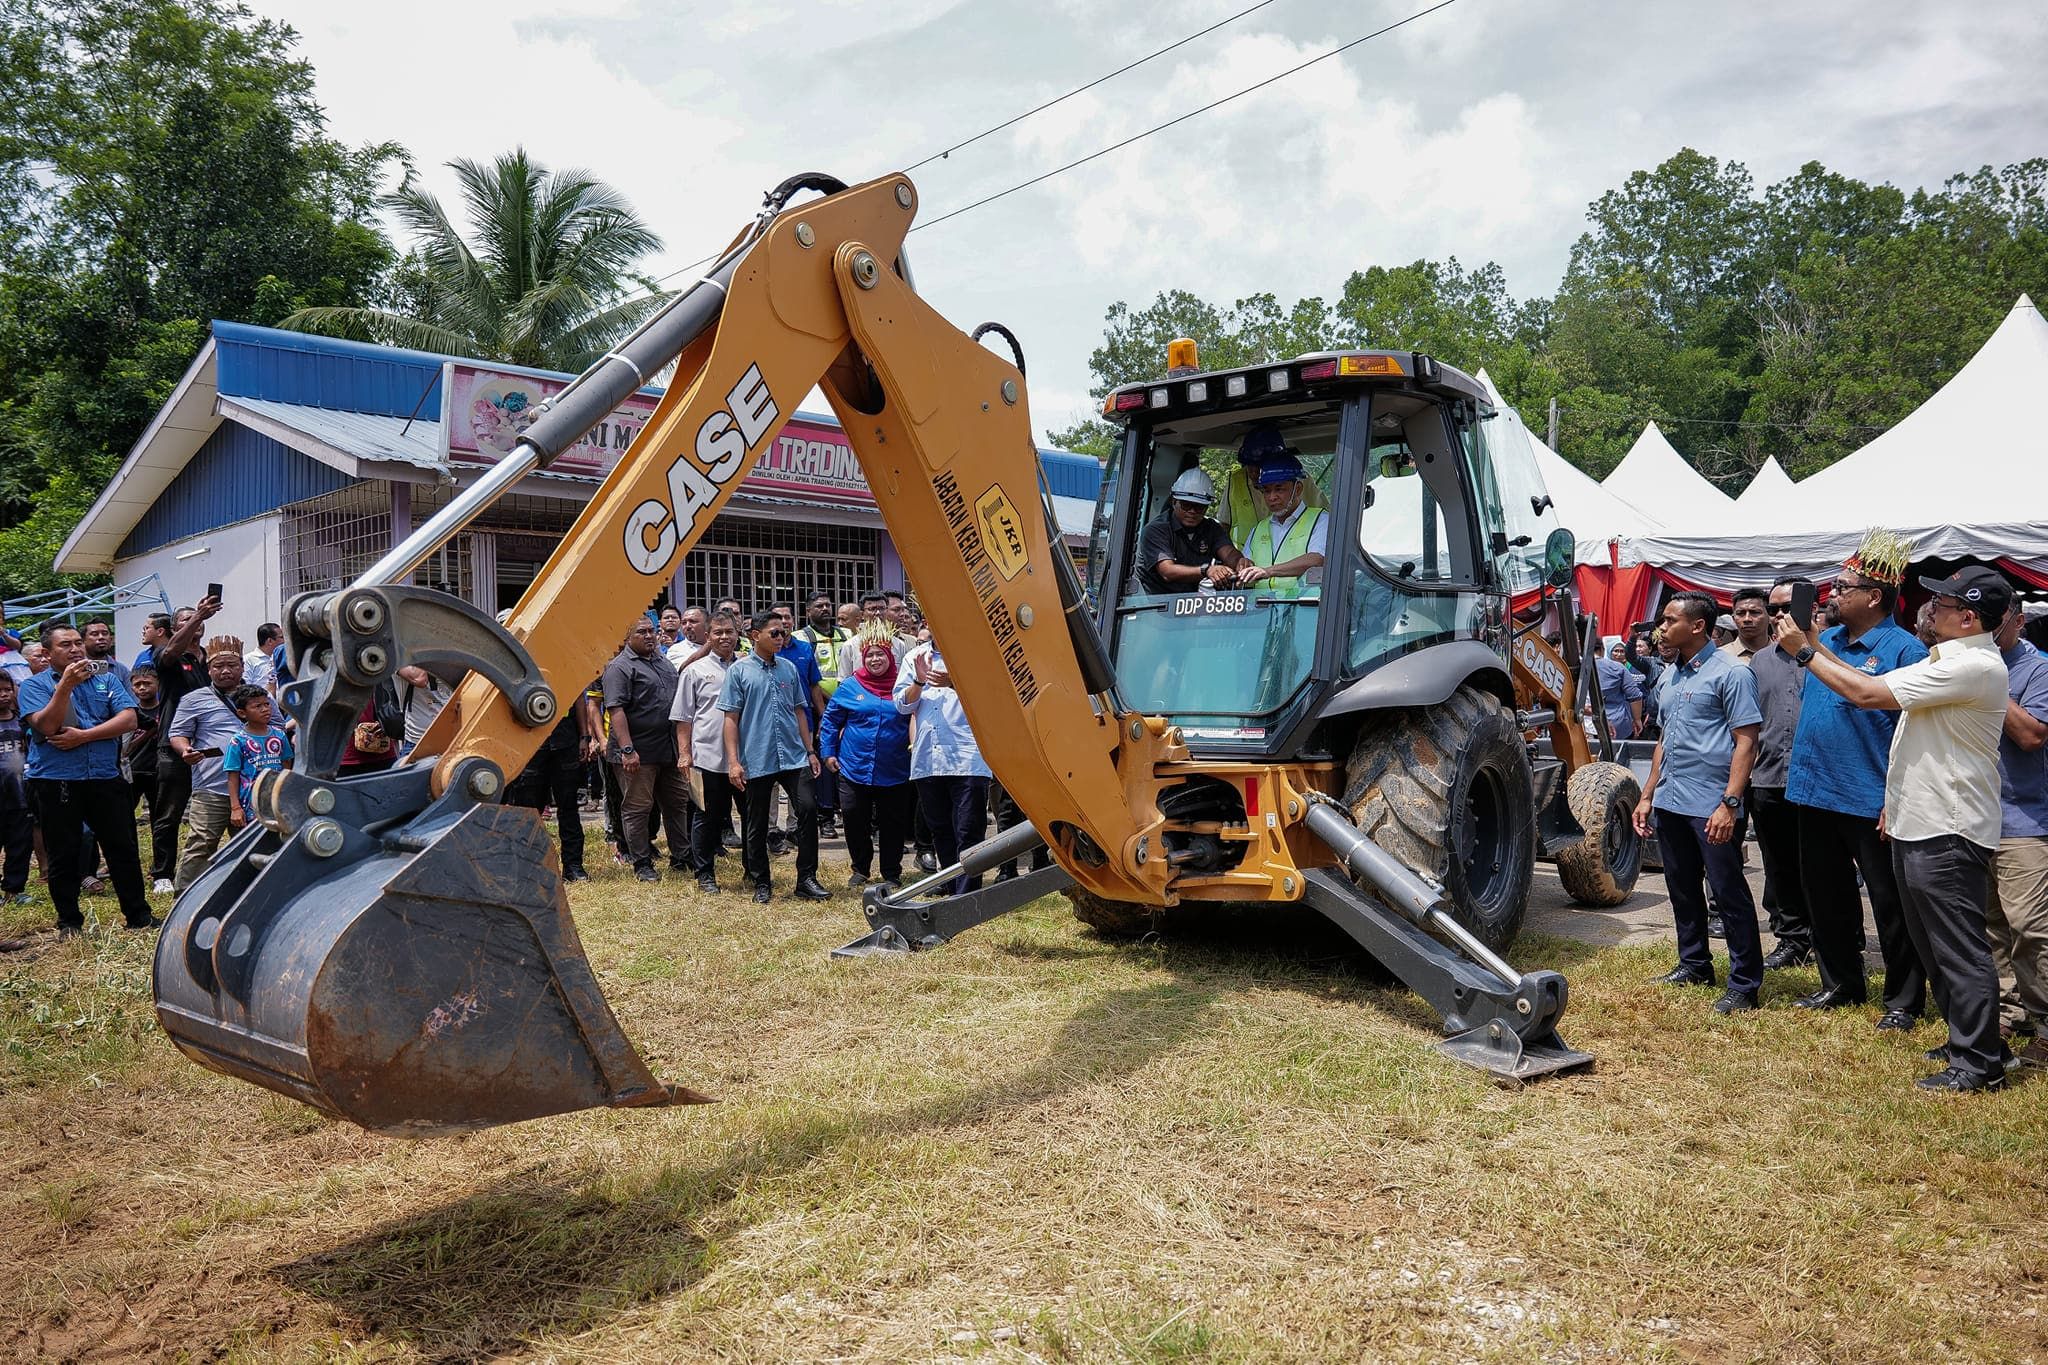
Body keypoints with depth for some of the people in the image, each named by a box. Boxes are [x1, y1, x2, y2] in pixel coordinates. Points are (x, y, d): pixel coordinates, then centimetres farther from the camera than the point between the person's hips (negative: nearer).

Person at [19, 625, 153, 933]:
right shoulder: (35, 685, 2)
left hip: (105, 778, 2)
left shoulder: (107, 678, 8)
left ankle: (139, 915, 15)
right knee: (63, 856, 6)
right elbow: (46, 726, -14)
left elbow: (128, 719, -3)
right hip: (55, 782, -2)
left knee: (123, 849, 6)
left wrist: (83, 736, -12)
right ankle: (69, 922, 18)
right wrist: (65, 685, -21)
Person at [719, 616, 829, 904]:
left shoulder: (789, 668, 11)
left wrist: (810, 751, 11)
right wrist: (733, 761, -9)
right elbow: (732, 717, -3)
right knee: (756, 824, 6)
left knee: (808, 809, -8)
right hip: (756, 760, -3)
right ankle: (761, 883, 20)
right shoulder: (739, 671, -1)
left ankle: (806, 879, 1)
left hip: (794, 757, 3)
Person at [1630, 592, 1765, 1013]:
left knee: (1729, 893, -2)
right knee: (1682, 890, 16)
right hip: (1669, 803, 8)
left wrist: (1729, 803, -20)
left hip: (1710, 805, -8)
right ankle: (1694, 964, 30)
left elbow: (1746, 742, -13)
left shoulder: (1730, 673, -9)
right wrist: (1647, 795, 17)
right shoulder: (1669, 677, 15)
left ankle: (1744, 984, 4)